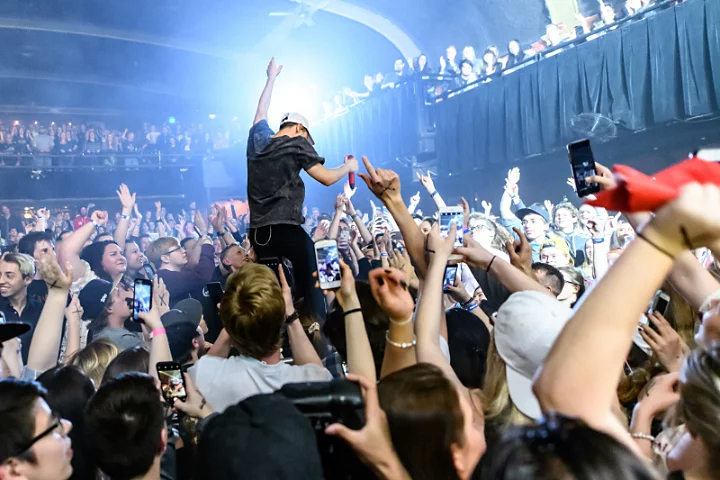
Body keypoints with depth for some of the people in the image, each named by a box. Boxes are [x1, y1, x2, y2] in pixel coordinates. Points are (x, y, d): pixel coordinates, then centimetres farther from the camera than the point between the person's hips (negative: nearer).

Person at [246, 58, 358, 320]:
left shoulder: (258, 138, 14)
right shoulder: (297, 144, -1)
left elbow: (261, 111, 34)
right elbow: (327, 178, -3)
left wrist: (271, 79, 47)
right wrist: (348, 166, 15)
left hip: (258, 231, 6)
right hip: (287, 229, -6)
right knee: (310, 288, -4)